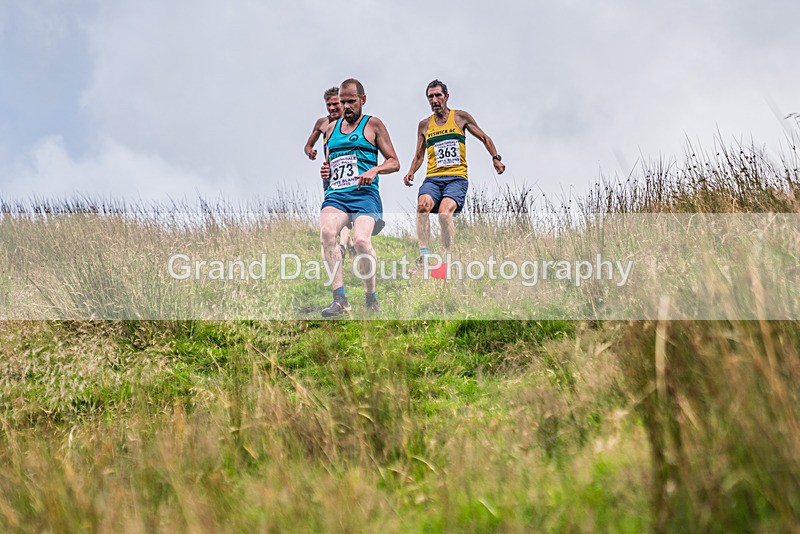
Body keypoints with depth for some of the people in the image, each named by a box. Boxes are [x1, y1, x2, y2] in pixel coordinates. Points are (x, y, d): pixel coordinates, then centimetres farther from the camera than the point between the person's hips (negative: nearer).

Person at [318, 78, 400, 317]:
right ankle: (340, 298, -29)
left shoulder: (372, 124, 11)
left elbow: (394, 162, 9)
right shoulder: (331, 128, 24)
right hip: (335, 194, 4)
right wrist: (325, 171, 11)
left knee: (361, 240, -30)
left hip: (364, 193, -4)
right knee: (326, 232, -29)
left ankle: (371, 298, -8)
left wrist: (375, 170, -10)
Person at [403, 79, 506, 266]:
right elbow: (419, 155, 26)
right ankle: (424, 256, -33)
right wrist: (411, 173, 8)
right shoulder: (424, 125, 18)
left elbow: (484, 138, 18)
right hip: (432, 178, 3)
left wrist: (496, 158, 4)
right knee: (423, 205, -30)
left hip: (456, 177, -2)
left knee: (444, 212, -29)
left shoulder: (461, 117, 10)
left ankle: (444, 259, -22)